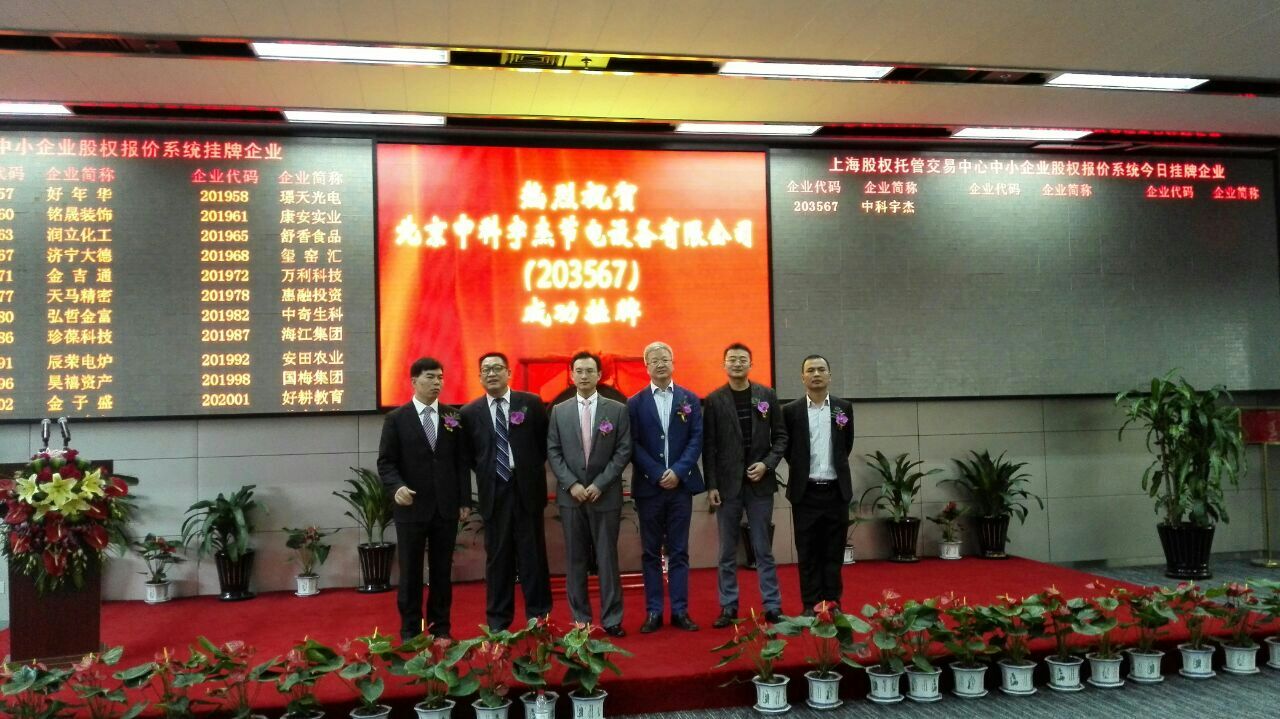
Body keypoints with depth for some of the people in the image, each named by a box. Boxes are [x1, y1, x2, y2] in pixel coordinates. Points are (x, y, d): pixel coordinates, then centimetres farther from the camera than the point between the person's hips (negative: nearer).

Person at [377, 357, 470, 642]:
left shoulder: (453, 416, 7)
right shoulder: (396, 418, 0)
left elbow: (461, 461, 8)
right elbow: (386, 462, -2)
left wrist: (464, 500, 3)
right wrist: (397, 487, -21)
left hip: (446, 508, 2)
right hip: (412, 507, -2)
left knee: (442, 571, 9)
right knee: (410, 572, 5)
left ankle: (440, 627, 20)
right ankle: (410, 630, 16)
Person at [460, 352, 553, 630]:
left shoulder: (531, 403, 1)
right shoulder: (470, 412, 3)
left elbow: (545, 442, 7)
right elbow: (468, 455, 9)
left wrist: (531, 469, 4)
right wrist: (486, 475, 3)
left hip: (527, 489, -1)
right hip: (493, 492, 1)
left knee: (533, 554, 5)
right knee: (497, 556, 7)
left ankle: (539, 617, 16)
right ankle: (498, 619, 17)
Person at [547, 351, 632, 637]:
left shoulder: (617, 410, 2)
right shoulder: (559, 411, 7)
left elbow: (624, 450, -3)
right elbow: (553, 452, 3)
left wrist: (600, 484, -11)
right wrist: (571, 484, -9)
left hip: (606, 495, -2)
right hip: (570, 494, 2)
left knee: (607, 558, 2)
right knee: (575, 559, 6)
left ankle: (612, 619, 10)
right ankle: (580, 619, 14)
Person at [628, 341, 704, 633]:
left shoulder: (690, 400, 7)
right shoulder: (635, 403, 3)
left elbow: (697, 439, 1)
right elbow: (633, 445, -3)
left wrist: (678, 472, -12)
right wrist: (658, 475, -12)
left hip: (681, 485, 1)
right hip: (648, 487, -1)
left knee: (679, 551, 5)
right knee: (651, 552, 5)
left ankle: (680, 611, 11)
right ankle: (653, 612, 10)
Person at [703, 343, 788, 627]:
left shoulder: (767, 395, 4)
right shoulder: (714, 400, 1)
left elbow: (780, 436, 6)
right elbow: (708, 446, 0)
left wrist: (767, 464, -9)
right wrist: (711, 485, -5)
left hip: (760, 483, 1)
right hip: (728, 484, 0)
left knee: (763, 549, 6)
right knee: (728, 552, 6)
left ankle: (772, 607, 12)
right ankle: (728, 607, 14)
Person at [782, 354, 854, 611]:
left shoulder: (844, 407, 3)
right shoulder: (791, 411, -2)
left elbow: (847, 445, 14)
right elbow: (786, 448, 7)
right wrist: (801, 469, 9)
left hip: (836, 491, 1)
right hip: (805, 492, -1)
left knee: (834, 551, 8)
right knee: (808, 553, 4)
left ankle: (833, 604, 16)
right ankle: (810, 606, 12)